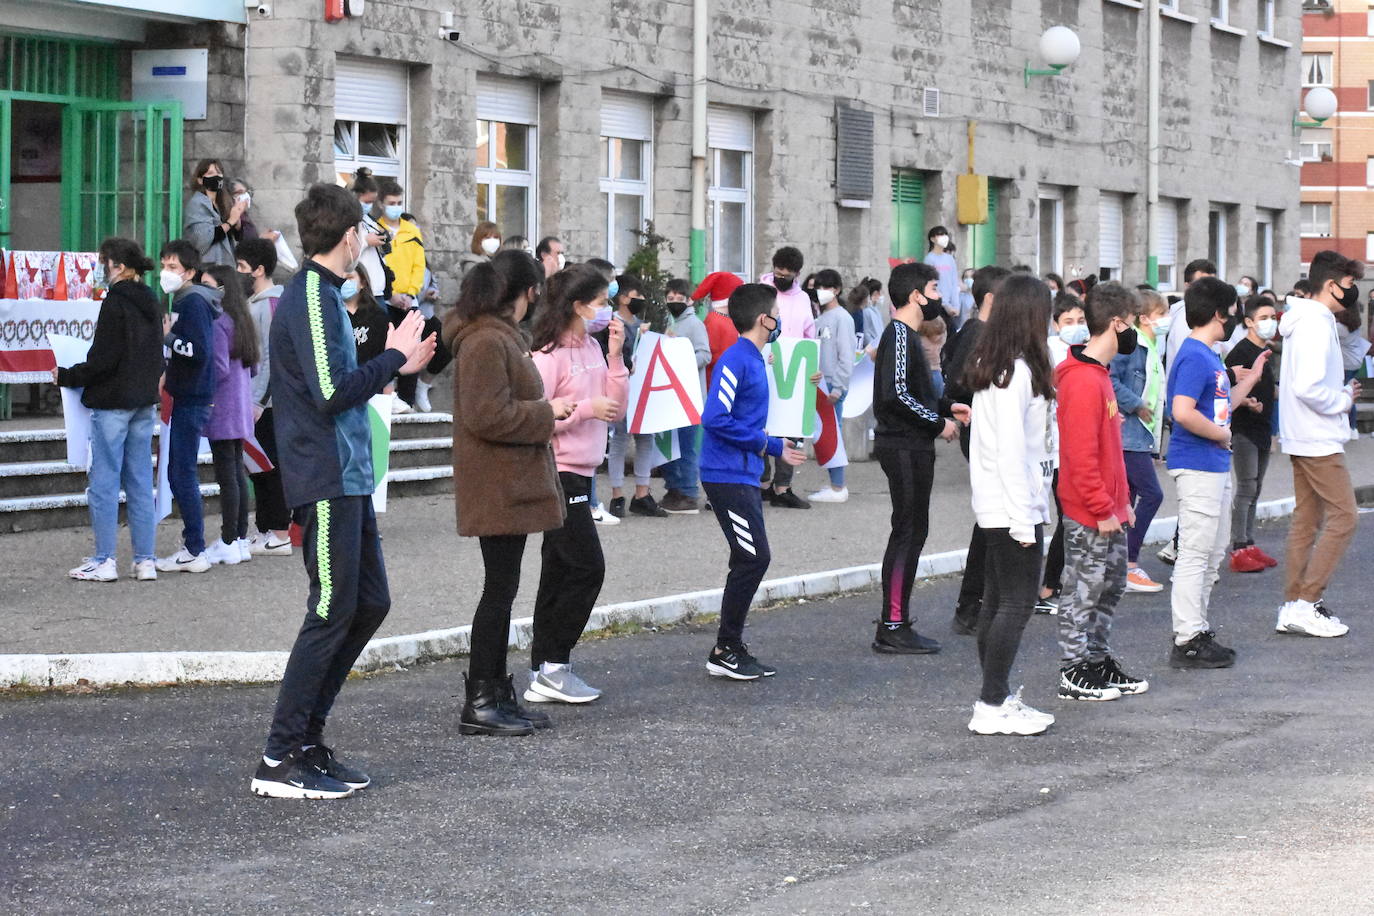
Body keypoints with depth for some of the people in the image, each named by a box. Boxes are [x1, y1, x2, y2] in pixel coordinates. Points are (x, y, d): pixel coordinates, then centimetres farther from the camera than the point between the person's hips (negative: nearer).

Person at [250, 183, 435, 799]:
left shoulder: (320, 293, 17)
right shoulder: (312, 297, -15)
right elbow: (331, 392, -22)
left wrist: (397, 366, 20)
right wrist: (393, 356, -11)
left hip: (347, 476, 10)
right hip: (326, 477, -10)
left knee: (369, 603, 12)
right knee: (333, 611, -7)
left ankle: (307, 738, 17)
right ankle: (280, 760, -3)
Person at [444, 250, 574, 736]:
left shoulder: (498, 336, 15)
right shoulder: (486, 342, -18)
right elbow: (487, 416, -25)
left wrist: (545, 408, 11)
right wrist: (547, 414, -15)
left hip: (510, 485, 11)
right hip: (498, 489, -11)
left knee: (502, 588, 14)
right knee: (500, 588, -6)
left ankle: (498, 694, 20)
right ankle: (479, 704, -1)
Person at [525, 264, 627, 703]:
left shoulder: (592, 349, 12)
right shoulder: (549, 354, -15)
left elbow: (615, 408, 12)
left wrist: (615, 355, 3)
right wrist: (585, 408, -18)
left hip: (579, 474, 9)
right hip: (557, 473, -9)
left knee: (561, 572, 10)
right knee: (587, 567, -9)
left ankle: (544, 673, 13)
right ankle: (552, 667, -1)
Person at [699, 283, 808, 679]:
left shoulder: (754, 361, 15)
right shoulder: (735, 360, -15)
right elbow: (715, 419, -23)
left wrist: (777, 449, 21)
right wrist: (761, 442, -16)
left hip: (745, 476, 10)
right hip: (728, 477, -10)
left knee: (751, 560, 11)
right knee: (753, 558, -10)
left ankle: (732, 647, 17)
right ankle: (725, 651, -5)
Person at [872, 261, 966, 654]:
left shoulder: (905, 335, 18)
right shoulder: (900, 335, -14)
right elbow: (896, 394, -23)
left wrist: (946, 407, 14)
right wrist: (939, 422, -15)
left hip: (910, 446, 10)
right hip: (904, 448, -10)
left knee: (911, 533, 12)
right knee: (908, 533, -8)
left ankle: (894, 623, 16)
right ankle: (892, 627, -7)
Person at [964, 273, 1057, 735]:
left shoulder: (990, 365, 12)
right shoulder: (1018, 371, -17)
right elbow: (1011, 448, -20)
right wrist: (1024, 518, -19)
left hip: (993, 506, 10)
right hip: (1013, 505, -10)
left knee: (997, 601, 12)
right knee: (1016, 603, -6)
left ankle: (997, 698, 18)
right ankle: (992, 706, -5)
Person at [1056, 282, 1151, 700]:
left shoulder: (1098, 375, 14)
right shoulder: (1084, 381, -20)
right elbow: (1081, 455, -23)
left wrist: (1122, 501, 19)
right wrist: (1103, 511, -20)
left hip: (1109, 512, 10)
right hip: (1089, 516, -10)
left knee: (1110, 586, 17)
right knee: (1082, 591, -2)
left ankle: (1098, 661, 26)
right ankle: (1073, 674, 5)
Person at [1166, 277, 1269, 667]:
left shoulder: (1209, 356, 15)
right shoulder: (1194, 356, -17)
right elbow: (1183, 413, -28)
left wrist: (1250, 379, 24)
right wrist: (1222, 435, -15)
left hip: (1215, 466, 11)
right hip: (1197, 465, -11)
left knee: (1212, 554, 16)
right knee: (1195, 554, -7)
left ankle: (1197, 631, 24)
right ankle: (1187, 642, -3)